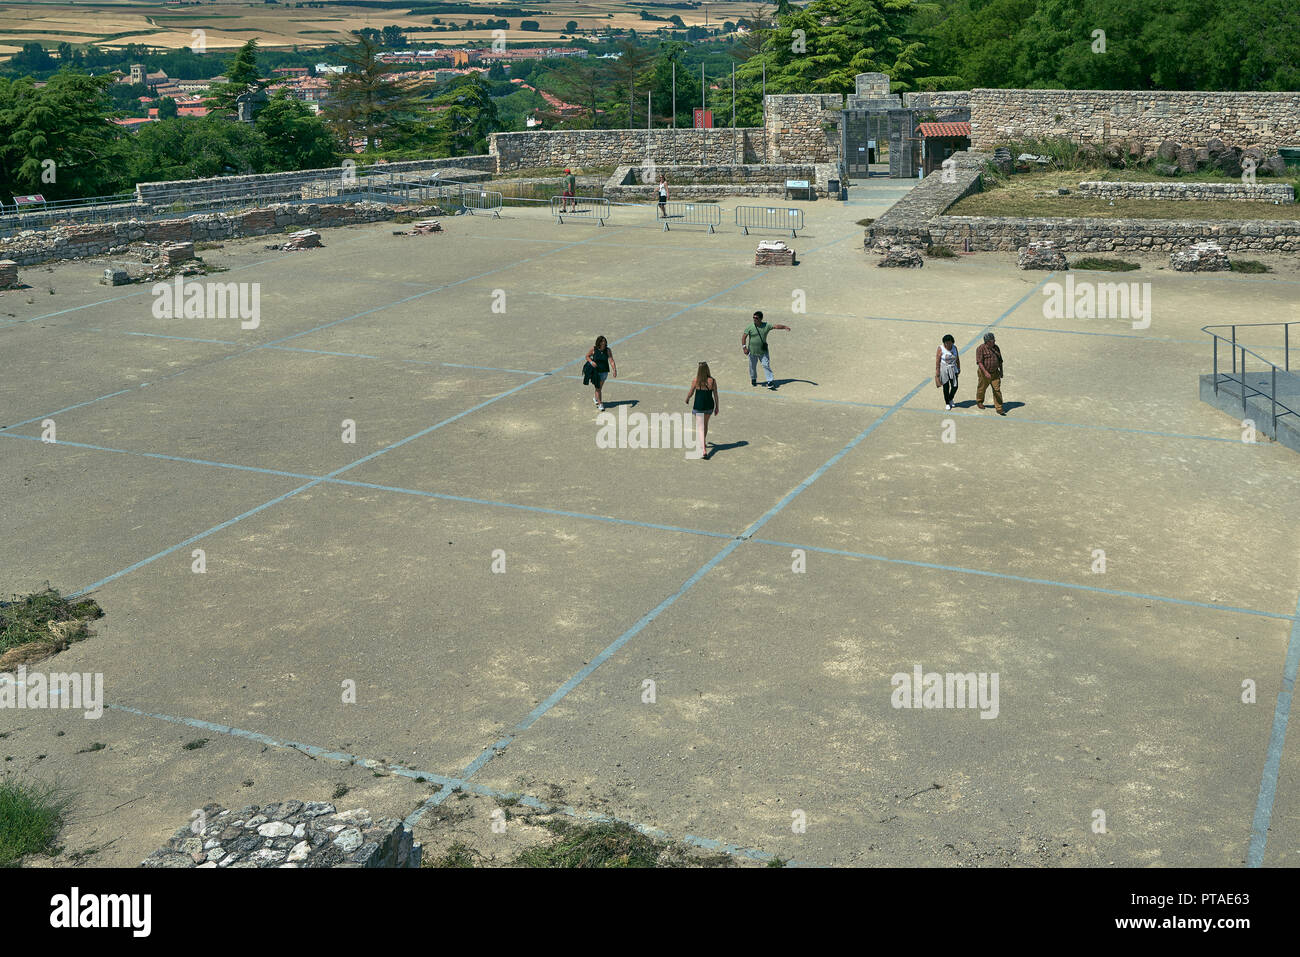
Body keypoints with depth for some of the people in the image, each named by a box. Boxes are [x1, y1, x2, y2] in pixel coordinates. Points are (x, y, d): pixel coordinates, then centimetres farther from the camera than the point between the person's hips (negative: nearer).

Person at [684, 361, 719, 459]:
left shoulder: (695, 381, -13)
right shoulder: (712, 381, -7)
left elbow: (691, 393, 0)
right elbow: (715, 395, -1)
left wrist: (687, 399, 21)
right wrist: (717, 407, 10)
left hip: (699, 406, -3)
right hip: (709, 406, 3)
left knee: (700, 427, -2)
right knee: (705, 423, 27)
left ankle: (704, 450, -16)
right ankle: (704, 442, 47)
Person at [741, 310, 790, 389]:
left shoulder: (766, 326, -3)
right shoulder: (750, 327, -8)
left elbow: (776, 326, -5)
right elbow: (744, 337, -6)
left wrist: (784, 327, -20)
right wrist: (744, 347, -14)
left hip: (763, 351, 0)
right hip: (752, 352, 0)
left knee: (766, 365, -7)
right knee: (753, 366, 12)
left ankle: (770, 381, -6)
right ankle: (753, 379, 36)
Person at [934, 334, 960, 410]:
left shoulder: (954, 347, 0)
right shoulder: (941, 349, -13)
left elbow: (957, 359, 11)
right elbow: (937, 361, -11)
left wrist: (959, 368, 13)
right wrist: (937, 372, -12)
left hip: (953, 369, 4)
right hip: (943, 369, -4)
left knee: (955, 386, 0)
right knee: (946, 387, 2)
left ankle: (950, 399, 27)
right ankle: (947, 403, 17)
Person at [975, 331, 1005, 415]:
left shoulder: (996, 348, 3)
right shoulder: (981, 349, -14)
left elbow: (1000, 360, 14)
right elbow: (979, 362, -21)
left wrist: (1001, 371, 15)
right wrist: (985, 372, -30)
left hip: (995, 373, 3)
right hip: (984, 373, -3)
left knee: (997, 390, -4)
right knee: (982, 388, 16)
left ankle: (999, 408, -2)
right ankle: (979, 402, 43)